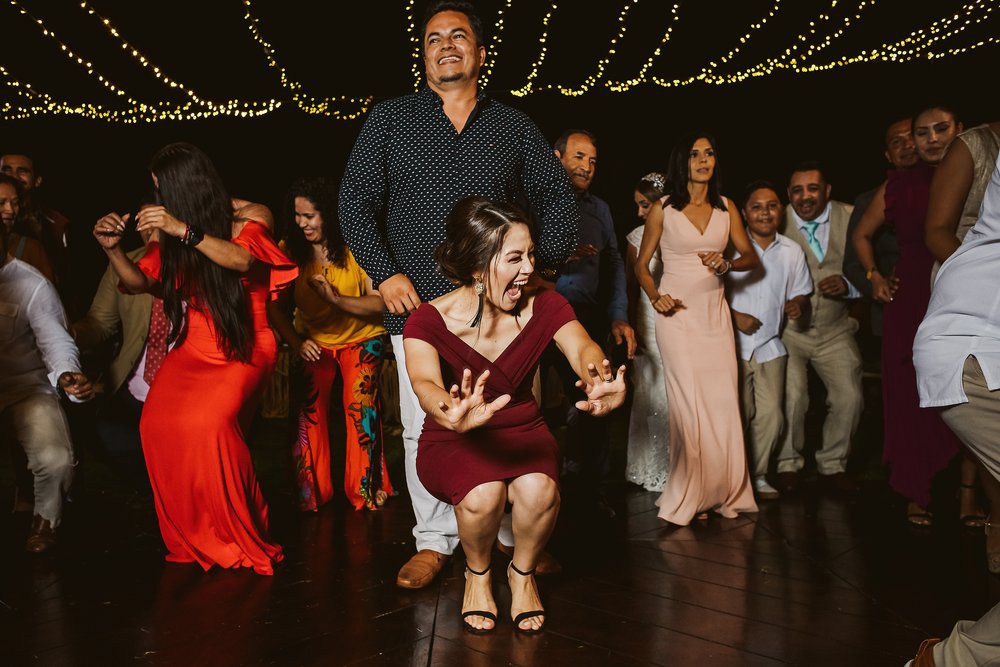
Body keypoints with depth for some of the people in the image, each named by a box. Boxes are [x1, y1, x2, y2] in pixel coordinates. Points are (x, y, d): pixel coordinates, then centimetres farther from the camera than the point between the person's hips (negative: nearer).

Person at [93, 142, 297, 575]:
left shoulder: (245, 228, -1)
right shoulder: (172, 243, 12)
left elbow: (244, 262, -23)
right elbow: (138, 283, 20)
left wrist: (185, 231, -32)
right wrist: (112, 248, 2)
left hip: (244, 350, -5)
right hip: (193, 350, 5)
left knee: (207, 420, -31)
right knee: (157, 423, -22)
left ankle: (237, 534, -12)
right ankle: (192, 538, -6)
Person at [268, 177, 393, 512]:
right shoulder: (289, 249, -10)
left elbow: (379, 303, -21)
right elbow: (274, 305, -8)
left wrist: (336, 298, -34)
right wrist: (296, 342, -22)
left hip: (359, 338, -2)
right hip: (313, 342, 2)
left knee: (361, 407, -13)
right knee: (308, 412, -10)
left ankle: (368, 490, 6)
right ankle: (311, 493, 8)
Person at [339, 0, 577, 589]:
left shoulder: (515, 127, 13)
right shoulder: (389, 120, 11)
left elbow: (558, 198, 16)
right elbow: (356, 200, 8)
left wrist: (545, 268, 4)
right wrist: (384, 272, -4)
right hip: (417, 302, 0)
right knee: (424, 427, 0)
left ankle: (516, 536, 18)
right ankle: (434, 541, 14)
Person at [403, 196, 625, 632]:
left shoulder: (544, 306, -11)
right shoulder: (429, 321, -18)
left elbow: (582, 347, -29)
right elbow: (425, 383, -37)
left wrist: (599, 382, -56)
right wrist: (452, 414, -63)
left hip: (522, 432, 2)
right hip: (452, 443, -2)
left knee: (539, 491, -31)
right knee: (483, 495, -34)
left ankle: (522, 573, 4)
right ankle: (477, 574, 3)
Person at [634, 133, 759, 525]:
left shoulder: (726, 208, 10)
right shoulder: (663, 209, 2)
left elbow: (750, 256, 11)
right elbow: (641, 265, 5)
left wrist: (727, 264, -10)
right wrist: (655, 297, -12)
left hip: (715, 310, 3)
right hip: (677, 312, -3)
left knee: (724, 400, -1)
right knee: (689, 402, -7)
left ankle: (724, 492, 12)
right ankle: (689, 498, 4)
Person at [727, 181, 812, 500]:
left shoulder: (792, 252, 8)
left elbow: (800, 294, 14)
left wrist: (797, 305, -9)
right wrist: (735, 316, -14)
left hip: (770, 345, 4)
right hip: (734, 345, -3)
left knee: (771, 417, 1)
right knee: (737, 416, -2)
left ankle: (757, 476, 20)